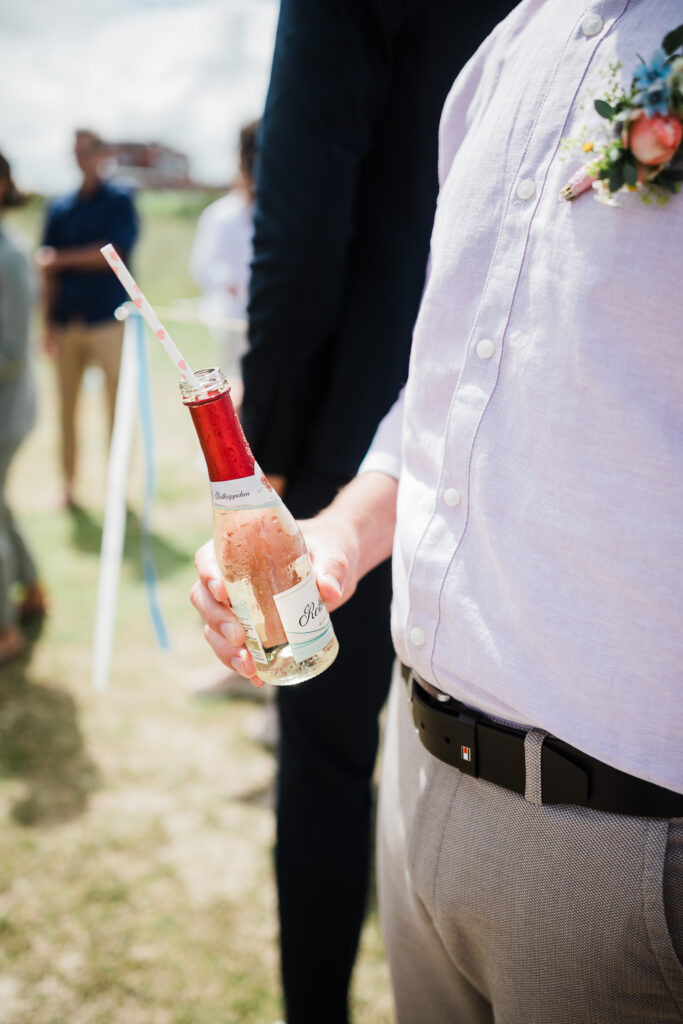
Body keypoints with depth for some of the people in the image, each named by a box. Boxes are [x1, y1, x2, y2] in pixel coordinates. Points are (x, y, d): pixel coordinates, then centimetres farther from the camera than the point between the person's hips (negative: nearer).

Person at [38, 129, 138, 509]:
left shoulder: (119, 202, 4)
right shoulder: (59, 210, 13)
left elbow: (113, 255, -8)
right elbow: (49, 271, 12)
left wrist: (63, 258, -4)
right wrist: (49, 324, 6)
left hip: (109, 319, -3)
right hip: (67, 322, 3)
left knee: (118, 408, -4)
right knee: (67, 407, 3)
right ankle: (68, 485, 10)